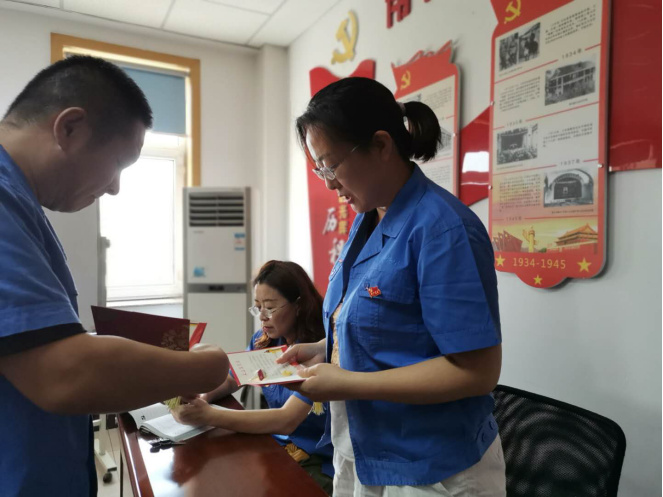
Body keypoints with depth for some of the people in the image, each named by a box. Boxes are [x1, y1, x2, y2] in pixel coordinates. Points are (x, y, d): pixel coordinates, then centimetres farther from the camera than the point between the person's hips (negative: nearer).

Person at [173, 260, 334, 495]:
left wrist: (209, 416, -37)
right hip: (277, 448, 6)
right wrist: (200, 399, -15)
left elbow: (286, 421, -31)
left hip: (320, 464, -6)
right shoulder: (263, 341, -1)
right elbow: (229, 380, 8)